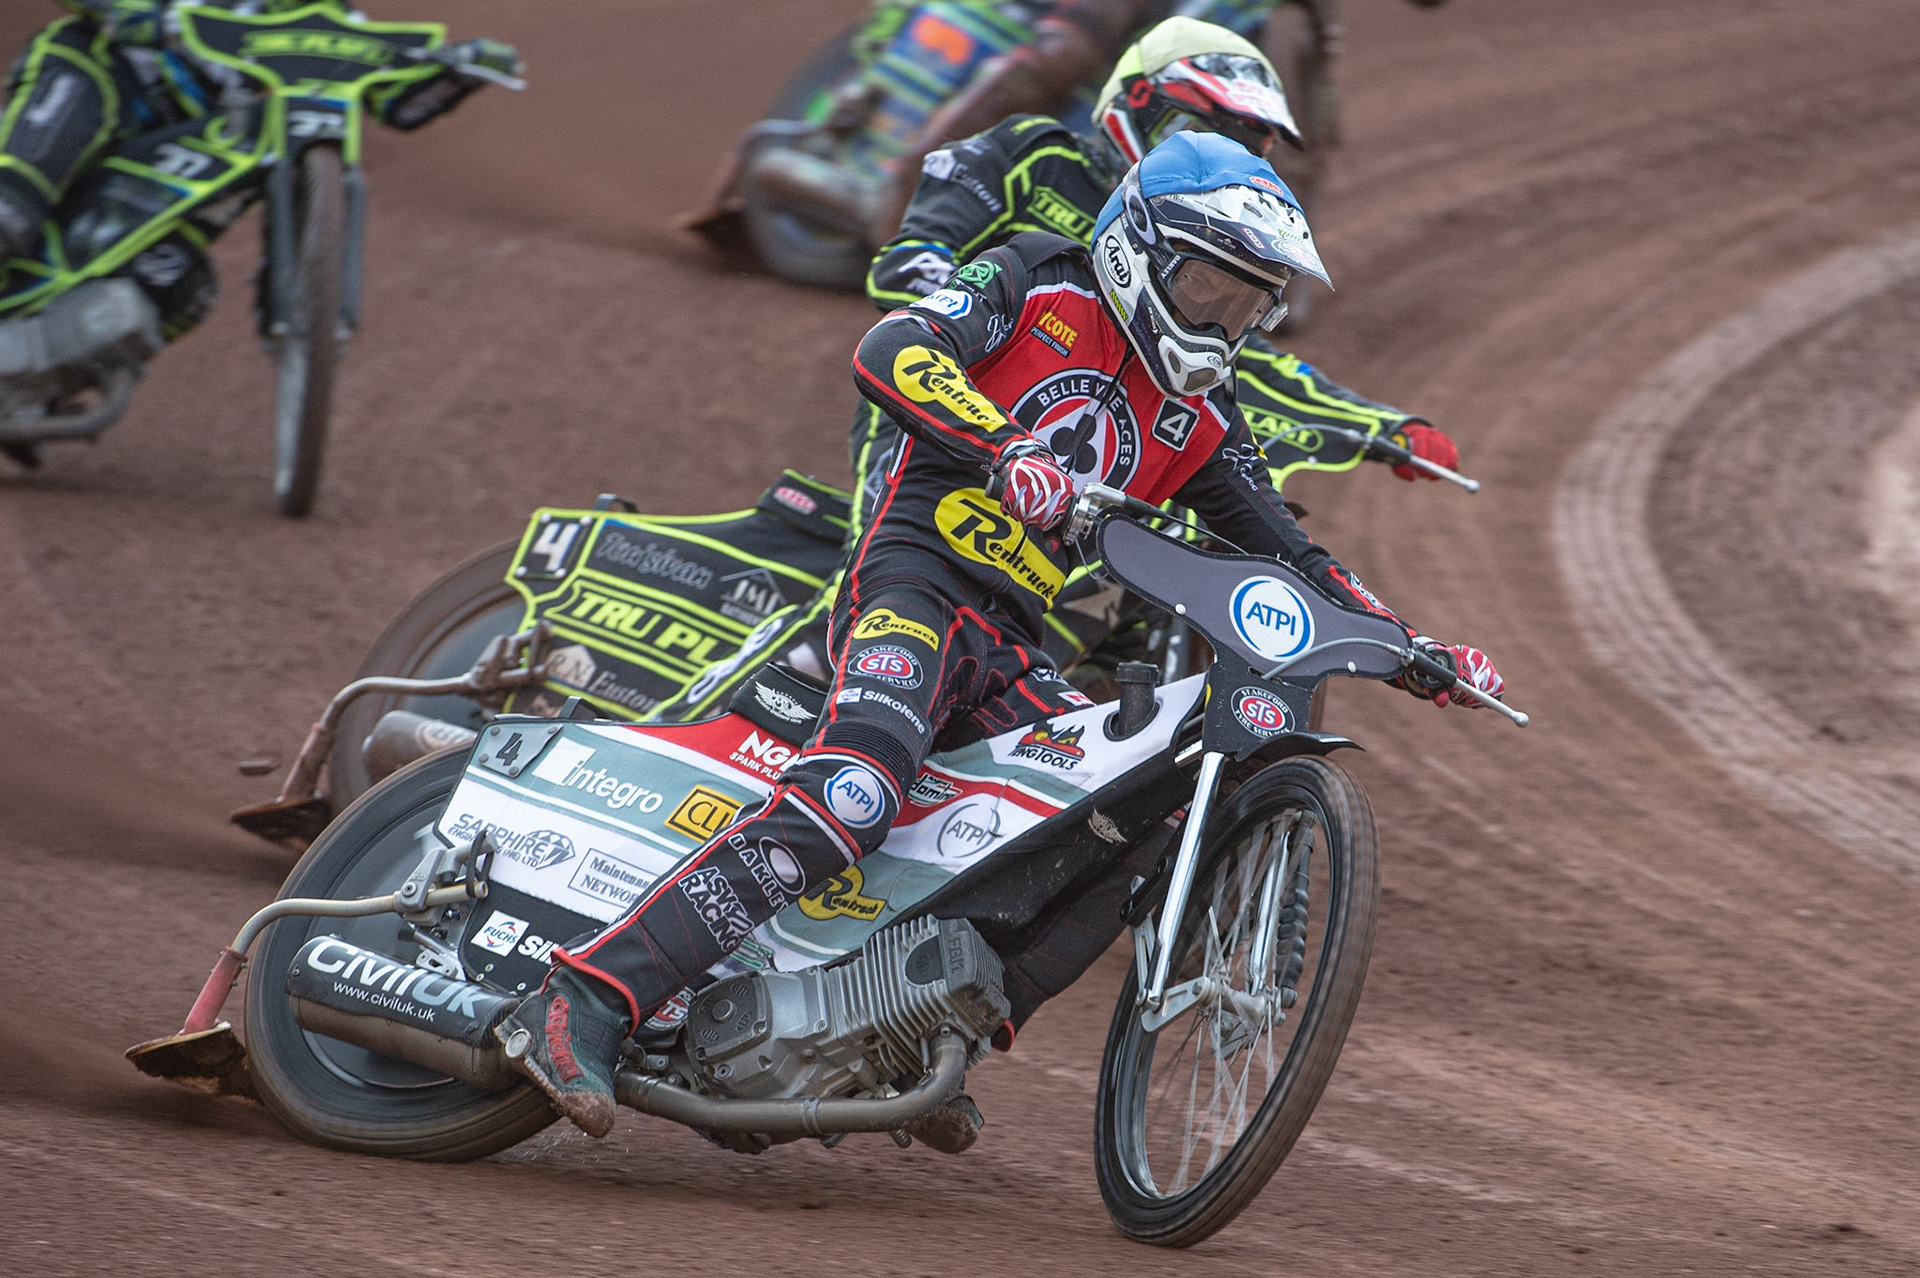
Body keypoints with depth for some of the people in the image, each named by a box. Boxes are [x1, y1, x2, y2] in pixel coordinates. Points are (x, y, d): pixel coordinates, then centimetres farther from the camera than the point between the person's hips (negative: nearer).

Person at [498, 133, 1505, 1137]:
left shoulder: (1199, 418, 19)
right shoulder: (1037, 284, 1)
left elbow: (1286, 555, 24)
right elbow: (890, 353, -16)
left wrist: (1405, 644, 10)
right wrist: (1007, 450, -31)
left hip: (1016, 653, 8)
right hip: (915, 584, -8)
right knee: (852, 795, -32)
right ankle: (583, 1002, -38)